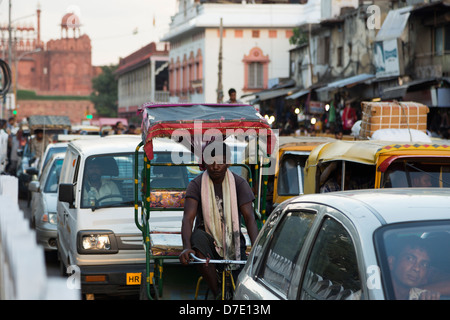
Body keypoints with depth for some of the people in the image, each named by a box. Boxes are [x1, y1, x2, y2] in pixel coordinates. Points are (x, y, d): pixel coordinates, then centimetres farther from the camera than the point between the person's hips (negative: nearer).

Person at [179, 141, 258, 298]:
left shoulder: (239, 183, -3)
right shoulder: (196, 185, -6)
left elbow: (249, 217, -13)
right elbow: (188, 217, -18)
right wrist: (186, 247, -37)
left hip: (233, 242, 1)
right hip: (208, 239, -1)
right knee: (198, 237, -37)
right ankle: (217, 294, -26)